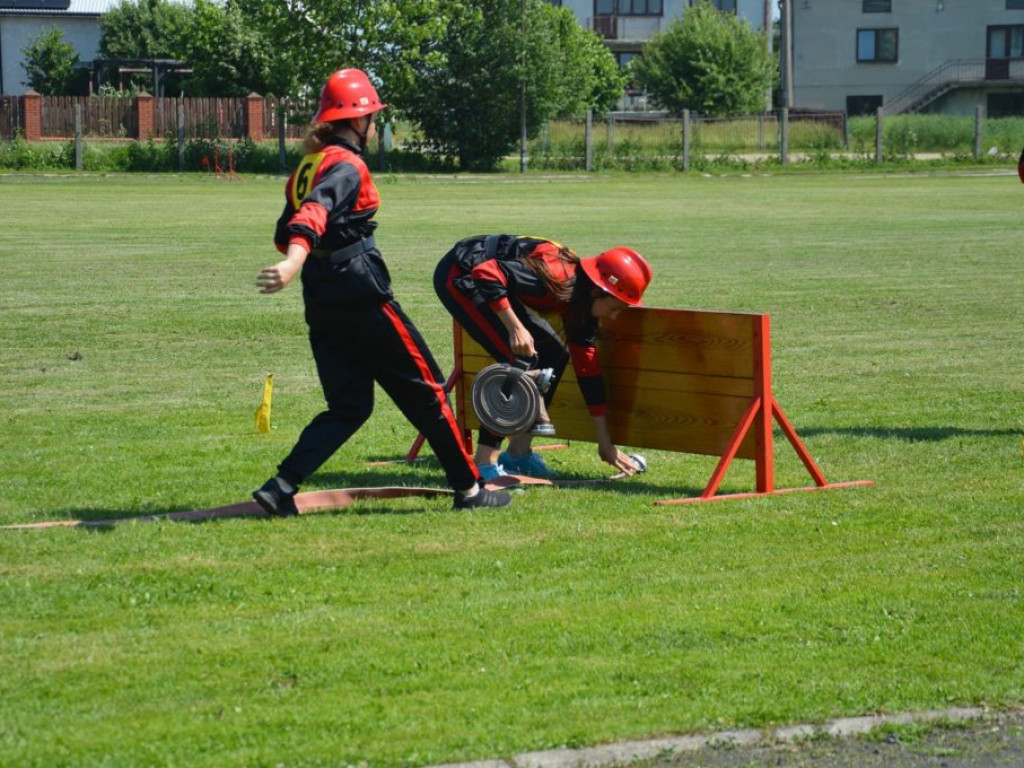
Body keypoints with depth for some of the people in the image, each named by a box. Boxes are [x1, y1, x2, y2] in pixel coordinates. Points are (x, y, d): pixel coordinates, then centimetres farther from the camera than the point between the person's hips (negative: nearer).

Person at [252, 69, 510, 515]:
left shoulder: (307, 166, 13)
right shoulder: (346, 166, -12)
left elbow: (285, 233, 18)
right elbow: (314, 215, -30)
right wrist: (294, 262, -46)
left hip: (320, 302, 8)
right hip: (361, 293, -8)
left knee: (348, 405, 11)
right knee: (425, 389, 4)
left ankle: (281, 486, -5)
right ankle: (468, 488, 9)